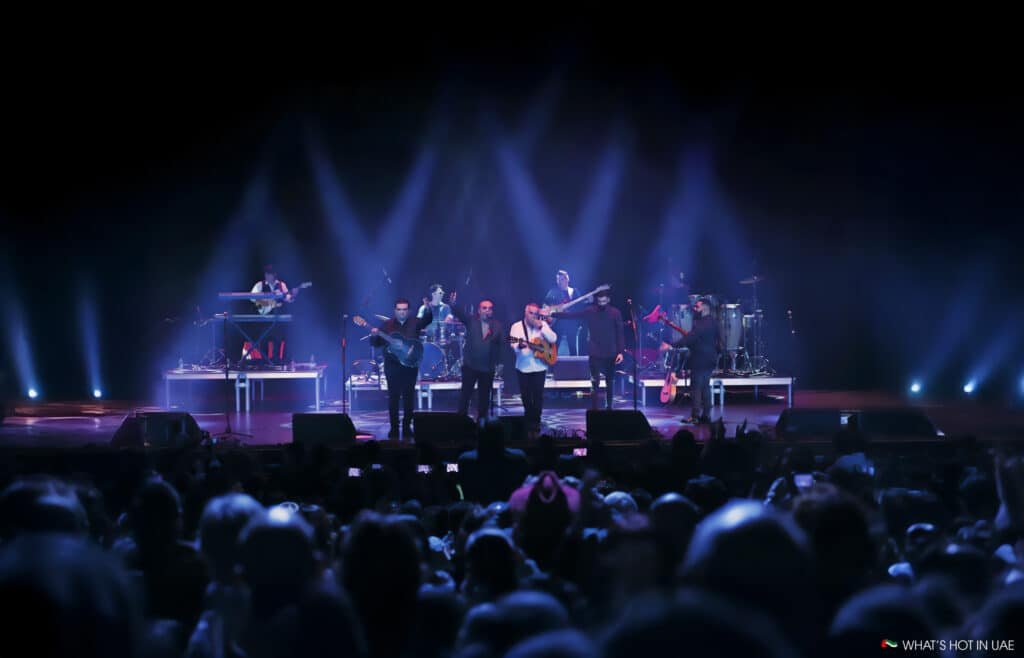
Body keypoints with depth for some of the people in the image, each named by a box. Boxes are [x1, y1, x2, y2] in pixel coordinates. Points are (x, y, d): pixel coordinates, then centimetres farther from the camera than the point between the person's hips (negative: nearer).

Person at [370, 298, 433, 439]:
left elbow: (427, 320, -13)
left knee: (409, 397, 5)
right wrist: (374, 335, -19)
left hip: (410, 365, 1)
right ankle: (394, 428, 5)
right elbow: (376, 343, 3)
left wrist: (428, 310, -34)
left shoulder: (414, 323, 4)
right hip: (392, 366, -1)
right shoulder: (387, 325, 3)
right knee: (393, 397, 0)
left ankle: (407, 427, 13)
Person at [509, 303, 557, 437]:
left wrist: (541, 327, -16)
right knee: (526, 399, 4)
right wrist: (519, 346, -35)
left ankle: (535, 425, 8)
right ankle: (528, 426, 17)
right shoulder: (516, 326, -1)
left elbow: (553, 339, -6)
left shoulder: (543, 325, 5)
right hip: (523, 368, -1)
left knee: (538, 398, -1)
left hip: (539, 367, 1)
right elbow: (513, 345, -12)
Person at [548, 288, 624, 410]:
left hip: (610, 354, 1)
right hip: (595, 354, -1)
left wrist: (620, 352, -7)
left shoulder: (615, 313, -2)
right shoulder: (589, 311, -2)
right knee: (595, 383, -5)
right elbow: (571, 314, -3)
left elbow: (619, 333, -1)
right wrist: (551, 314, -8)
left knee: (609, 383, 10)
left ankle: (608, 408, 22)